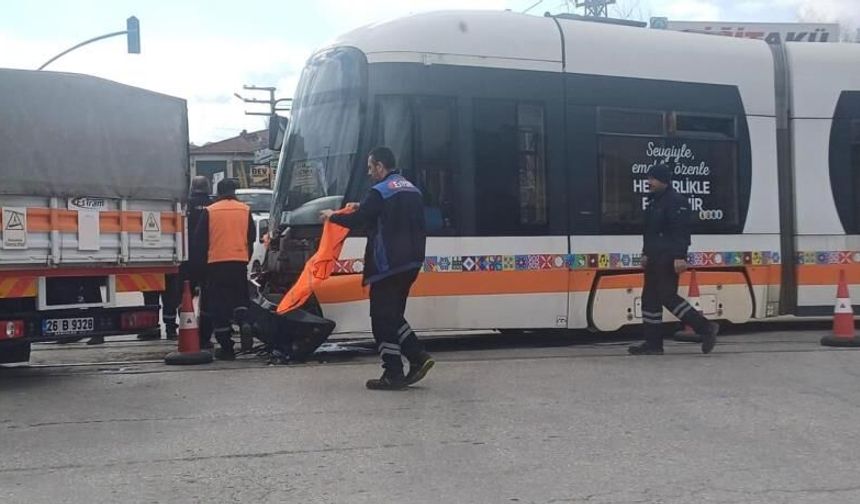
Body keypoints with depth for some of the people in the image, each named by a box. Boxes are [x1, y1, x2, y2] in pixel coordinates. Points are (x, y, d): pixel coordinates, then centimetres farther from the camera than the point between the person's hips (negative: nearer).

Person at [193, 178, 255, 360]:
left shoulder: (209, 211, 1)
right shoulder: (245, 210, 6)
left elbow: (200, 240, 3)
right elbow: (251, 237, 12)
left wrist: (200, 263, 13)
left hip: (216, 263, -2)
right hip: (240, 263, 2)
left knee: (218, 305, 1)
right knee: (240, 302, 14)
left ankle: (226, 347, -1)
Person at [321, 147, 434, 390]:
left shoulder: (379, 192, -12)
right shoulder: (412, 190, 16)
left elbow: (356, 221, -11)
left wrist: (332, 216, 8)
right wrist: (362, 208, 28)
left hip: (388, 265, -8)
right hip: (411, 263, 8)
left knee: (383, 318, -1)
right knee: (393, 315, 18)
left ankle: (393, 374, -1)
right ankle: (418, 356, 6)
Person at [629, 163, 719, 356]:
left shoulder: (676, 202, -13)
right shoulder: (654, 201, 18)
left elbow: (681, 231, -21)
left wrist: (680, 257, -27)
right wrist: (646, 253, 22)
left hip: (668, 259, -10)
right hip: (655, 259, 10)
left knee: (668, 296, -13)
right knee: (650, 298, 9)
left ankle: (705, 328, -2)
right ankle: (653, 343, 12)